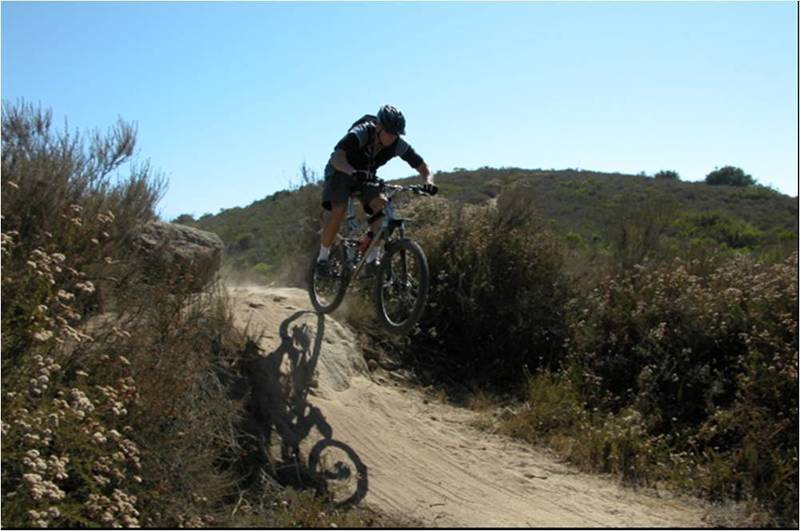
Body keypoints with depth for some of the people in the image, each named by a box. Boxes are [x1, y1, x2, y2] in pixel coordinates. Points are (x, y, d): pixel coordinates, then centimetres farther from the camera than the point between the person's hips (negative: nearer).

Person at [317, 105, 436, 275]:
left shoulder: (398, 145, -20)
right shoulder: (360, 134, -33)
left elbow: (422, 166, -15)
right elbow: (336, 158, -45)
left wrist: (429, 181, -37)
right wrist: (354, 173, -63)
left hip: (366, 176, 4)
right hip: (340, 172, -4)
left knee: (382, 205, -22)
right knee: (338, 210, -27)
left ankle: (372, 260, -15)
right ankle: (323, 257, -8)